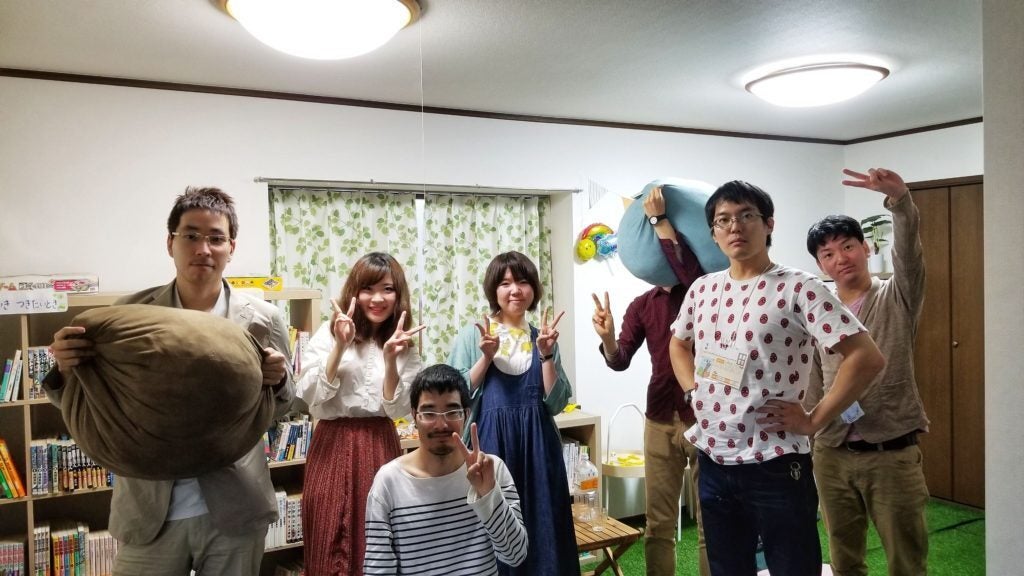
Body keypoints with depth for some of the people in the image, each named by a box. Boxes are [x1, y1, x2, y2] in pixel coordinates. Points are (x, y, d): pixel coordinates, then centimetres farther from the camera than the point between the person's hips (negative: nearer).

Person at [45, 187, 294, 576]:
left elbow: (279, 410, 5)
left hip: (234, 510, 0)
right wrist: (67, 368, -17)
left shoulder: (262, 320, -6)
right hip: (149, 511, 1)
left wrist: (277, 381, -17)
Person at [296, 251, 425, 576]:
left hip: (381, 447, 1)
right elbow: (311, 398, -9)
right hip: (333, 446, -1)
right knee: (331, 548, 3)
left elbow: (397, 409, -3)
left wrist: (390, 358, -16)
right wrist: (340, 347, -17)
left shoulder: (405, 346, 6)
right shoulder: (328, 334, 0)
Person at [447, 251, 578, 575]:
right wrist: (487, 357, -13)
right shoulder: (474, 334, 1)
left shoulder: (542, 338, 8)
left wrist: (545, 354, -9)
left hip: (536, 445, 2)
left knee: (540, 525, 6)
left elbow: (556, 403, 1)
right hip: (490, 442, -2)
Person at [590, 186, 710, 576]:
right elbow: (620, 361, -5)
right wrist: (607, 338, -27)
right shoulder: (642, 305, 6)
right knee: (658, 523, 11)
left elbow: (692, 275, -30)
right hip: (660, 422, 4)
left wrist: (660, 219, -24)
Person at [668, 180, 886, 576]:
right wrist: (694, 392, 9)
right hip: (712, 464, 6)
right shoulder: (702, 290, 6)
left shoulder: (797, 288, -11)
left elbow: (867, 357, -16)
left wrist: (813, 421, -15)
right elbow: (679, 344, 24)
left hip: (774, 468, -5)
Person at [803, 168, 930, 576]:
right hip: (831, 456, 3)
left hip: (892, 454, -3)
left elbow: (909, 254, -23)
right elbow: (813, 387, 11)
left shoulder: (897, 298, -1)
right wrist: (807, 439, 7)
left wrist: (899, 199, -39)